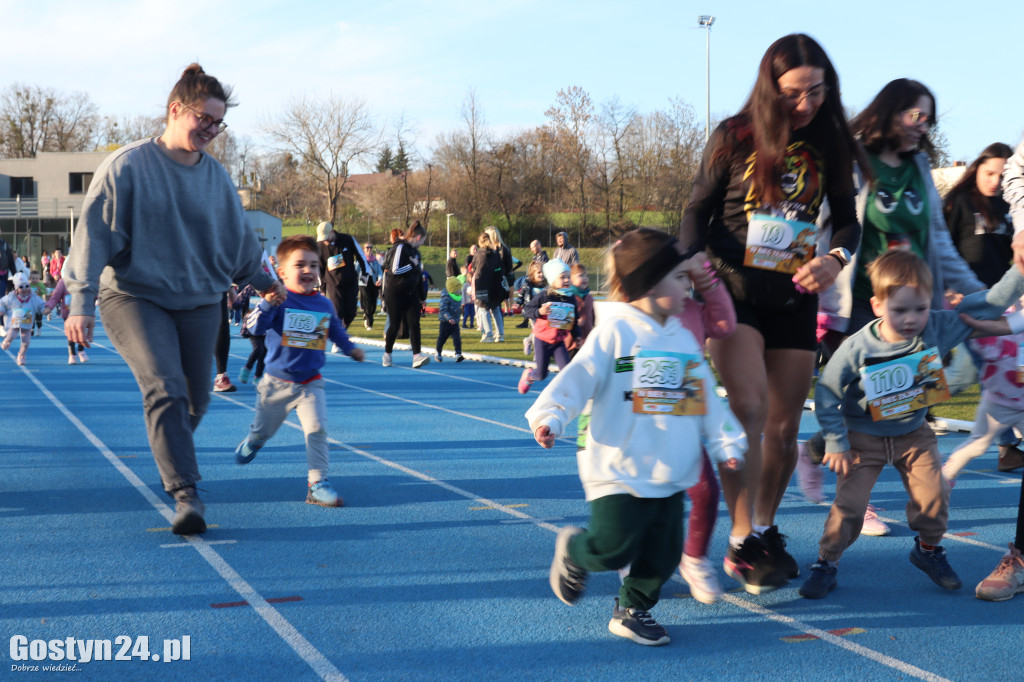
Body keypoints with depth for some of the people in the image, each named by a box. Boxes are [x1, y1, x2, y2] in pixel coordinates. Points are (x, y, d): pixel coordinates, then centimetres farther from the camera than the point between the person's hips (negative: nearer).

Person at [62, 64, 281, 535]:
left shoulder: (217, 177, 6)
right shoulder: (128, 166, -8)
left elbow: (239, 237, 21)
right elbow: (94, 233, -10)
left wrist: (264, 281, 32)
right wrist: (80, 303, -16)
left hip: (200, 301, 5)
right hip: (134, 297, -5)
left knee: (195, 399, 9)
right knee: (165, 388, -22)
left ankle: (171, 459, 39)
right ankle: (184, 495, -21)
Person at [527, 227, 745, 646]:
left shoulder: (683, 340, 11)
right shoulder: (615, 332, -9)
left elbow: (706, 397, 15)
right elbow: (578, 378, -15)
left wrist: (726, 442, 9)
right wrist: (550, 416, -28)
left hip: (670, 475, 6)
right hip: (620, 471, -6)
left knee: (663, 553, 6)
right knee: (613, 549, -8)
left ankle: (632, 611, 26)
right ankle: (571, 551, 24)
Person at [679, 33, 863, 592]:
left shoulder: (831, 144, 3)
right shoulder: (734, 138, -5)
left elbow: (847, 218, 10)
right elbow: (697, 212, 1)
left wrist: (836, 257, -12)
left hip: (795, 300, 4)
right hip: (735, 292, -4)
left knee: (785, 427, 9)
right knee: (748, 409, -20)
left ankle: (765, 530, 29)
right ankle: (741, 544, -14)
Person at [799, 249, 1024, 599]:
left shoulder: (938, 328, -17)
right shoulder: (857, 349, -25)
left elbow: (989, 304, -14)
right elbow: (826, 393, -14)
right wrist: (835, 443, -11)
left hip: (913, 435, 3)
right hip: (864, 438, -3)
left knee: (934, 494, -5)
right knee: (848, 504, -8)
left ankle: (928, 549, 24)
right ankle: (825, 563, 11)